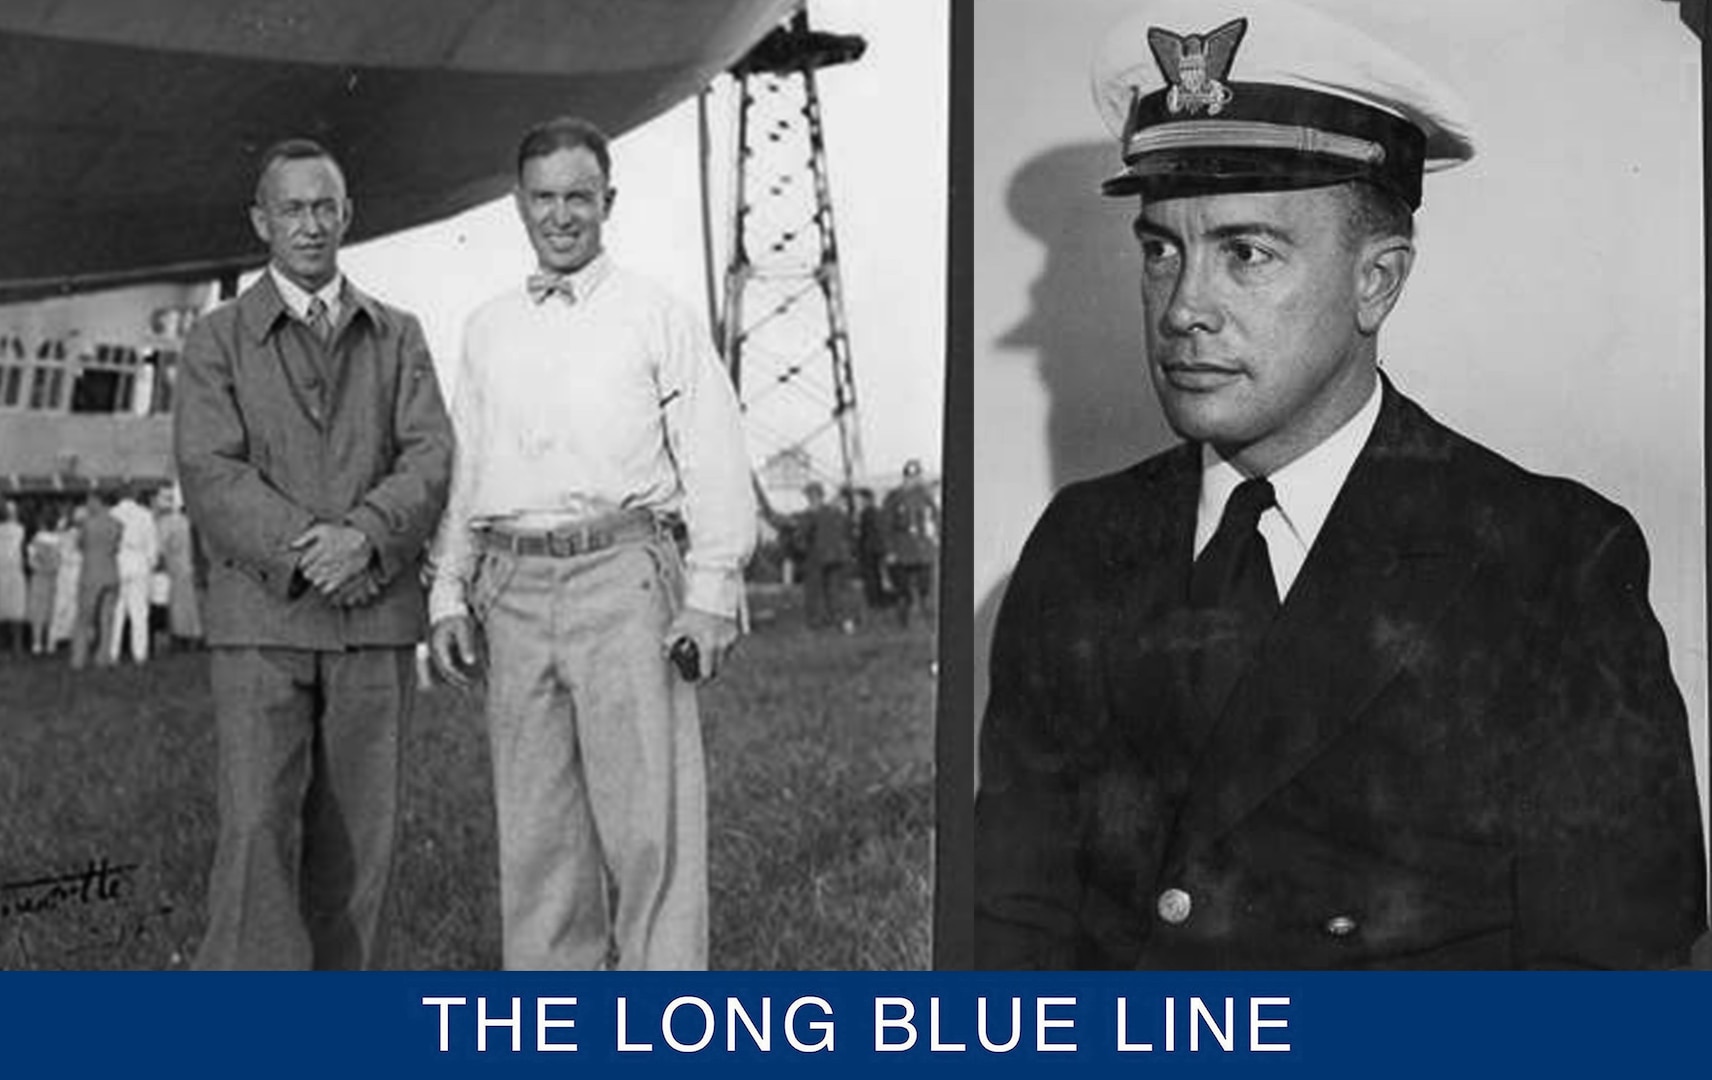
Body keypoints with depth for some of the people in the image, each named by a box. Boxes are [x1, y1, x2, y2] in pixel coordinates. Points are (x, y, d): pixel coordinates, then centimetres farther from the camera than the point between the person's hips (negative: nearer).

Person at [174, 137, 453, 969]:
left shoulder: (397, 337, 13)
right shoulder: (218, 341, 7)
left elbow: (429, 457, 0)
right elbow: (210, 476, -5)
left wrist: (364, 537, -19)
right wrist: (305, 550, -19)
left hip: (375, 620, 2)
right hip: (261, 619, -2)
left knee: (357, 838, 4)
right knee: (258, 828, -11)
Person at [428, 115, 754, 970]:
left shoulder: (659, 318, 5)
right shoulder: (486, 330, 17)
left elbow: (715, 465, 0)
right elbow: (461, 470, 19)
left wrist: (710, 597, -8)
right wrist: (449, 594, 10)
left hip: (624, 579, -4)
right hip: (514, 588, 4)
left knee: (648, 824, -6)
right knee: (535, 830, 7)